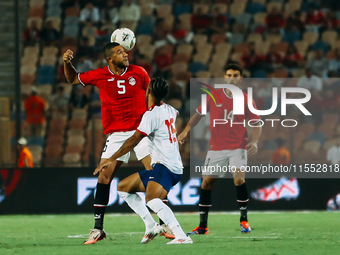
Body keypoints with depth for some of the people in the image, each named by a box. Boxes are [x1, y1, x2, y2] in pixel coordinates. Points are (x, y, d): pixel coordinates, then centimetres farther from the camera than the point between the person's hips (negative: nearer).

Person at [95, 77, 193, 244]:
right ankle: (151, 226, 7)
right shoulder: (169, 110, 13)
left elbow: (134, 140, -17)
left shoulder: (151, 115, -13)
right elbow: (176, 114, 40)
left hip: (165, 167, -10)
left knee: (152, 200, -34)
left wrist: (111, 159, -15)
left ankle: (182, 237, -45)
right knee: (123, 187, 16)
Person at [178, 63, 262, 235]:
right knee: (206, 182, 0)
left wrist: (254, 142, -14)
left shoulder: (246, 100, -3)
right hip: (216, 148, 2)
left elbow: (256, 124, 3)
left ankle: (244, 220, -6)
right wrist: (187, 130, -2)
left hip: (237, 148, -2)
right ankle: (202, 226, 10)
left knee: (239, 179, -21)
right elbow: (198, 113, 11)